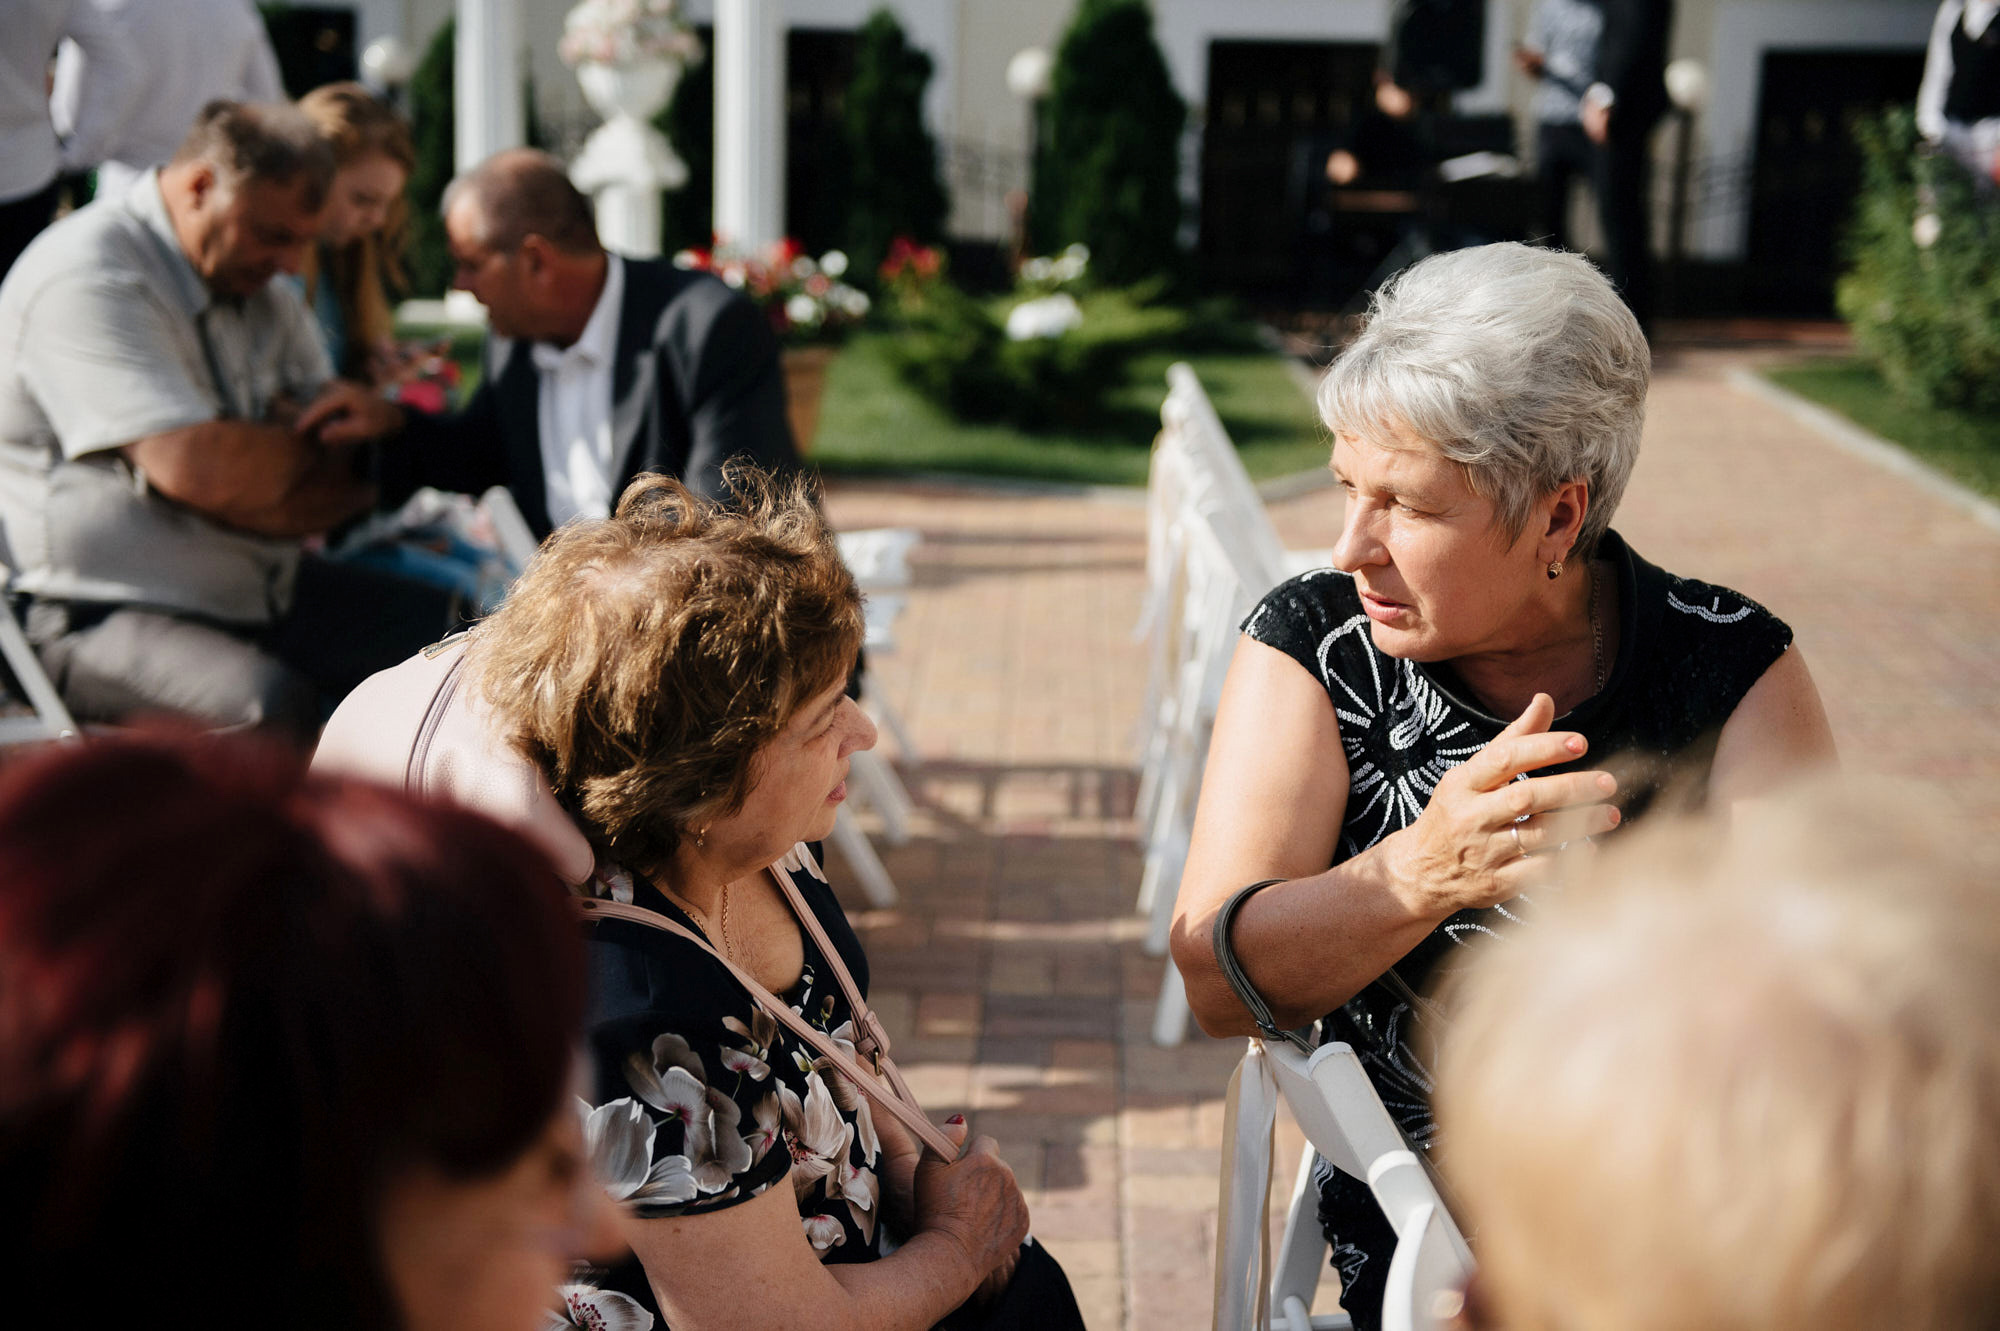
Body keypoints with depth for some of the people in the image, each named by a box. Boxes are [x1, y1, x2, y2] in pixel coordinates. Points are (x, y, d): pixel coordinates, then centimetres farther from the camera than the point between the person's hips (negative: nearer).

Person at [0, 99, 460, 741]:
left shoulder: (262, 289, 12)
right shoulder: (84, 279, -15)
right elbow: (197, 468, -26)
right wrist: (310, 447, -6)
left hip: (262, 589, 8)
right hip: (107, 610, -8)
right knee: (275, 706, -36)